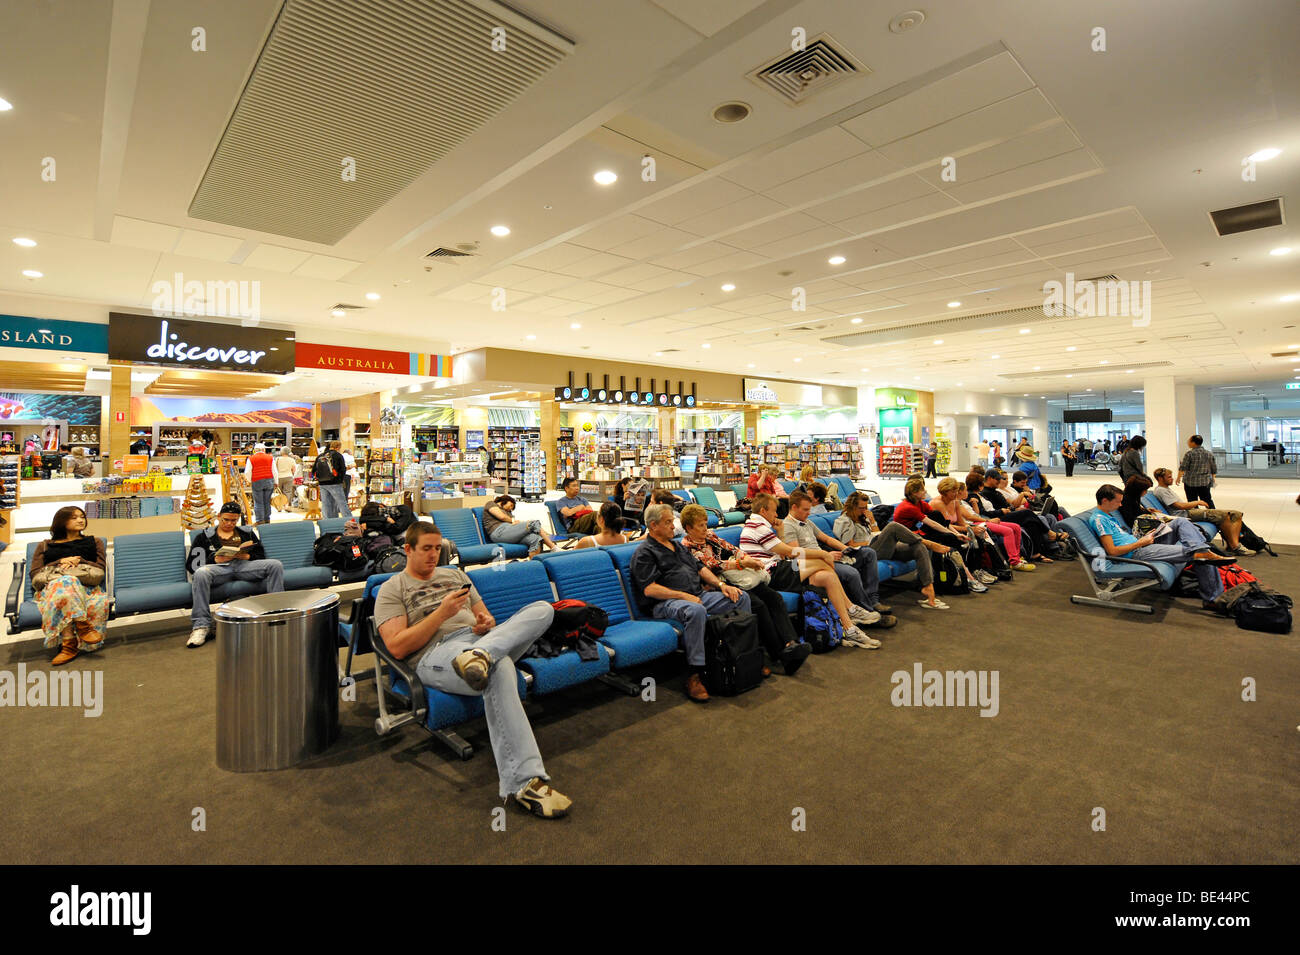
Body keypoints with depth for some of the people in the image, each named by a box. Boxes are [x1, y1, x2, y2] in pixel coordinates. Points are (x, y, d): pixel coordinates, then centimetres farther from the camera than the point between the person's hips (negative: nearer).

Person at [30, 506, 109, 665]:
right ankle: (82, 625, -50)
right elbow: (35, 574, 13)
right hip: (50, 583, 0)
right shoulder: (45, 545, 28)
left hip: (86, 584, 0)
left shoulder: (94, 542, 29)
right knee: (64, 582, -42)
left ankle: (68, 643, -46)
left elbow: (101, 569, 16)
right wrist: (61, 562, -2)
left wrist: (79, 561, -1)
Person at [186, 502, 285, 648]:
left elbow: (261, 557, 17)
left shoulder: (247, 533, 26)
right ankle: (201, 626, -34)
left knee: (275, 565, -26)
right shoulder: (204, 536, 20)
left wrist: (245, 556, -5)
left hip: (244, 564, 2)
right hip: (218, 567, -1)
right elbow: (193, 565, 9)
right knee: (200, 574, -38)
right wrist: (217, 559, -9)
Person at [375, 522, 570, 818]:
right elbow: (397, 647, -3)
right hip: (435, 652, -6)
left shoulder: (455, 574, 29)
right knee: (500, 668, -41)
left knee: (542, 609, -20)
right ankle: (523, 782, -43)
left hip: (479, 638, 6)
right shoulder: (391, 590, 11)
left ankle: (480, 655, -42)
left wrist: (487, 623, 0)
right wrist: (442, 613, -11)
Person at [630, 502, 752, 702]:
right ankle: (695, 675, -34)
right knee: (696, 611, -41)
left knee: (741, 597, -1)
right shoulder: (644, 553, -3)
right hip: (665, 603, -8)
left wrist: (721, 584, 7)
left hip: (698, 596, 9)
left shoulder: (678, 547, 25)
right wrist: (683, 596, -19)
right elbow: (649, 589, -14)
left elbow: (700, 568, 24)